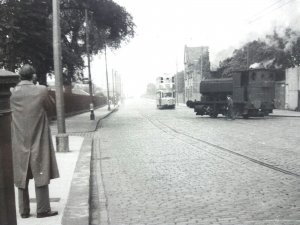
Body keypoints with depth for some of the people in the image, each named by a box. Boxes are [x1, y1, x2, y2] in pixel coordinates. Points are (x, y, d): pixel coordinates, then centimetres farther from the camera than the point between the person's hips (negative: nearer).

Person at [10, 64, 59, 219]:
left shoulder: (12, 93, -3)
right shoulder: (41, 90, -9)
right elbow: (50, 105, 7)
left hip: (19, 143, 3)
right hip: (38, 142, -3)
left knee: (21, 176, 11)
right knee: (41, 175, 3)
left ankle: (24, 211, 17)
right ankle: (42, 210, 5)